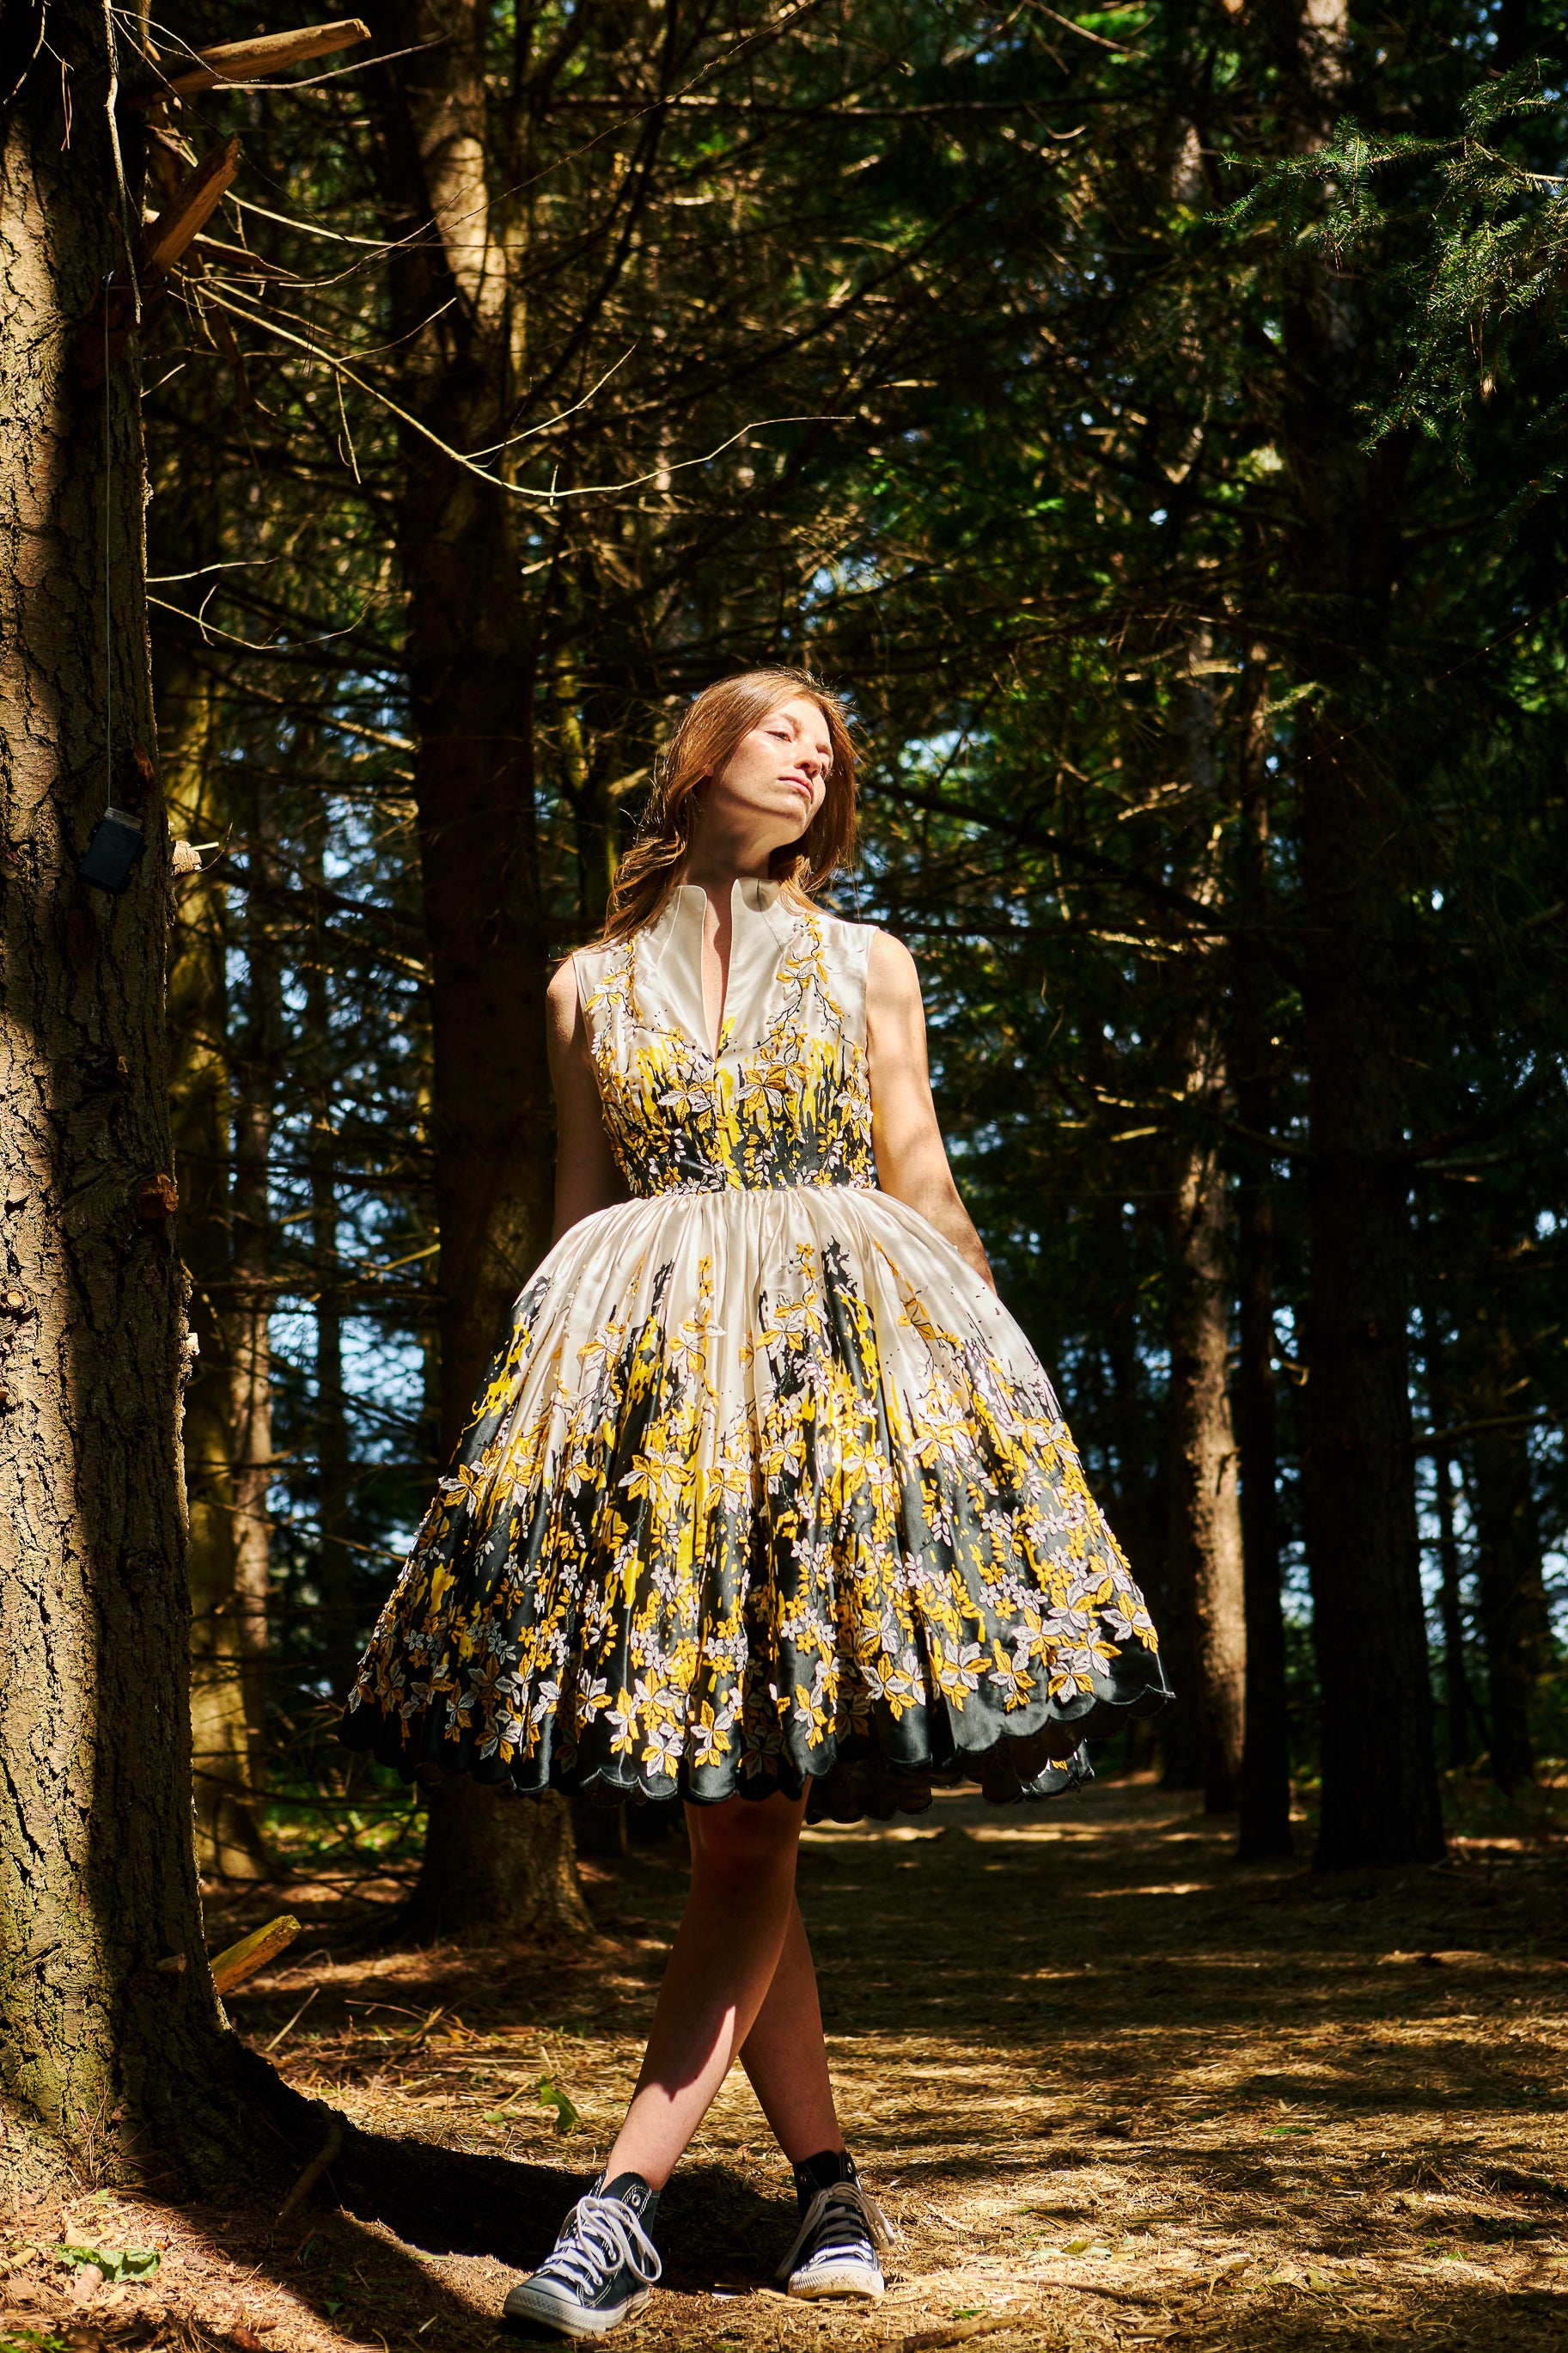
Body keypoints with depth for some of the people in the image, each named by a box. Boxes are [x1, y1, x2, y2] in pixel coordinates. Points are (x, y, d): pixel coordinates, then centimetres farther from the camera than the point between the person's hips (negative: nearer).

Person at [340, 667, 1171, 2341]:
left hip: (843, 1352, -1)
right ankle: (827, 2180, 10)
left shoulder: (869, 965, 15)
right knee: (725, 1818, 0)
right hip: (642, 1368, 1)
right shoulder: (590, 987, 15)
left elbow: (926, 1188, 14)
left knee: (754, 1817, -11)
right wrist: (558, 1390, 10)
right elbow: (577, 1208, 16)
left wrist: (991, 1372, 9)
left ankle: (629, 2198, -12)